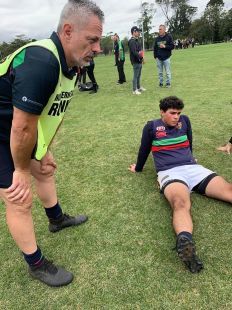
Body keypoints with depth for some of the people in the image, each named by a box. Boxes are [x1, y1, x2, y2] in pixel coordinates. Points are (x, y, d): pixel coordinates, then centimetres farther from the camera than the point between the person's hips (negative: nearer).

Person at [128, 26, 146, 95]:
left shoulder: (136, 40, 18)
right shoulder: (132, 41, -13)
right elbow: (134, 52, -23)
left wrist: (141, 58, 9)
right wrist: (141, 58, -18)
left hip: (139, 61, 9)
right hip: (136, 61, -9)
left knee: (138, 75, 17)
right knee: (136, 76, -4)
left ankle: (139, 87, 29)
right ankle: (134, 90, 2)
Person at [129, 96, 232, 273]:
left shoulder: (185, 121, 19)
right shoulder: (151, 127, 7)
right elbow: (144, 150, 18)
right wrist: (138, 168, 29)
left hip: (193, 168, 5)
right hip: (170, 172, -5)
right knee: (181, 204, -38)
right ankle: (185, 243, -64)